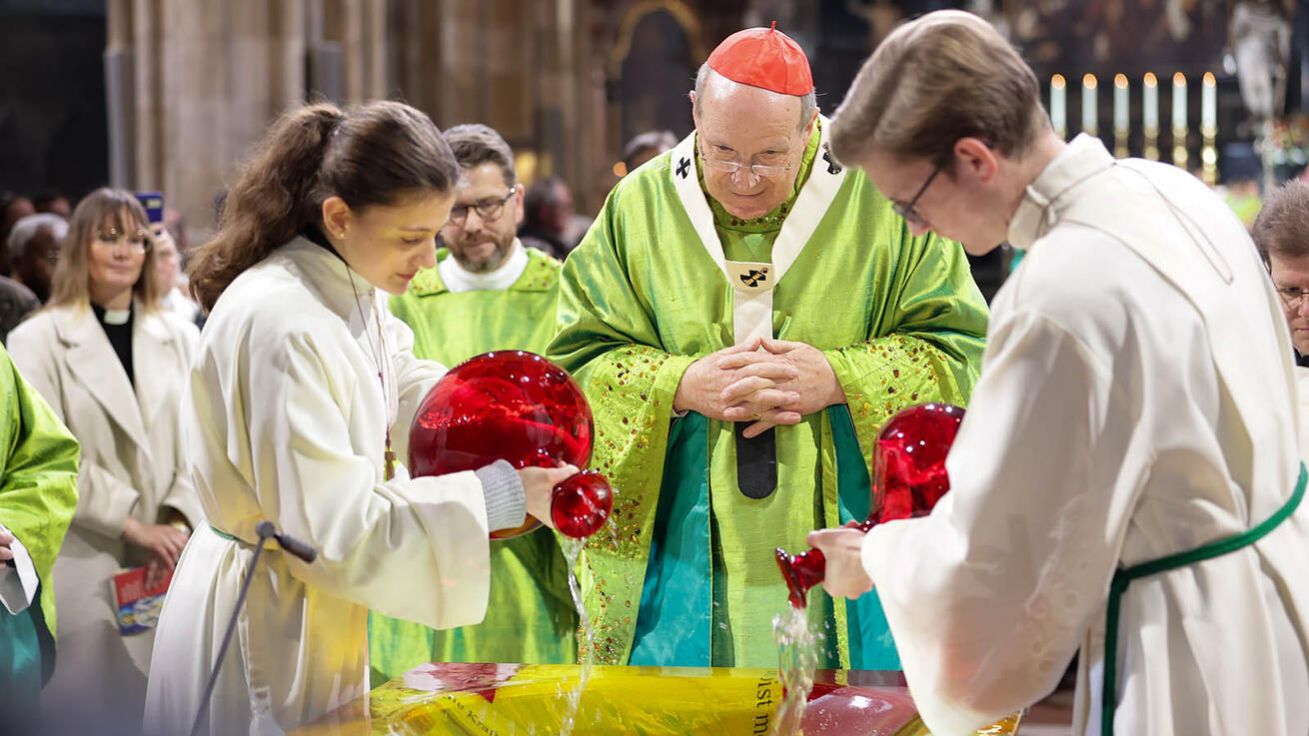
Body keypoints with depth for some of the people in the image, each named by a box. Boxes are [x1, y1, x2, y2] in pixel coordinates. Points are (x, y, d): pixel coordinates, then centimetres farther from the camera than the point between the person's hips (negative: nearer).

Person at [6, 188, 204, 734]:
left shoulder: (179, 339, 12)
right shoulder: (38, 341, 0)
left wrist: (179, 522, -10)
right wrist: (132, 523, -13)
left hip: (167, 563, 3)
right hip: (82, 566, -3)